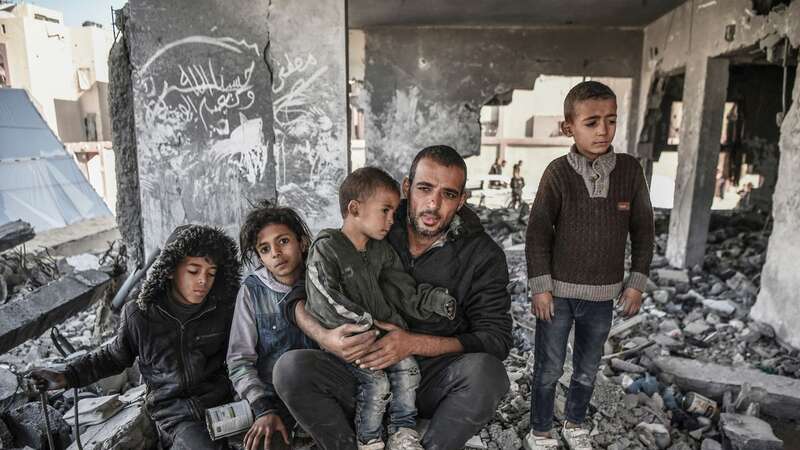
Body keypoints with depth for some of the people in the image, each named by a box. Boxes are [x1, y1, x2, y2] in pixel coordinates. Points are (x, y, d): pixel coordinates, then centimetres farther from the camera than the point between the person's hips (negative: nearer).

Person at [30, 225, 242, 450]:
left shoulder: (223, 310, -5)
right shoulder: (139, 315, -5)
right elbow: (115, 355, 14)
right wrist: (67, 376, 7)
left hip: (223, 405, 2)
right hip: (175, 413, -2)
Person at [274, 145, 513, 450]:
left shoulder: (482, 254, -5)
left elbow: (496, 338, -10)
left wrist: (414, 344, -23)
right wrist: (325, 337, -24)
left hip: (435, 381, 0)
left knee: (484, 371, -32)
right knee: (291, 368, -23)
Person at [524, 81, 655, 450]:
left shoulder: (630, 170, -4)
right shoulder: (558, 173, -12)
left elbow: (642, 231, 4)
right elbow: (537, 233, -9)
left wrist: (636, 283, 3)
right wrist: (540, 287, -10)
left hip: (602, 295, 3)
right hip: (558, 292, -3)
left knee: (587, 370, 19)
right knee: (549, 369, 10)